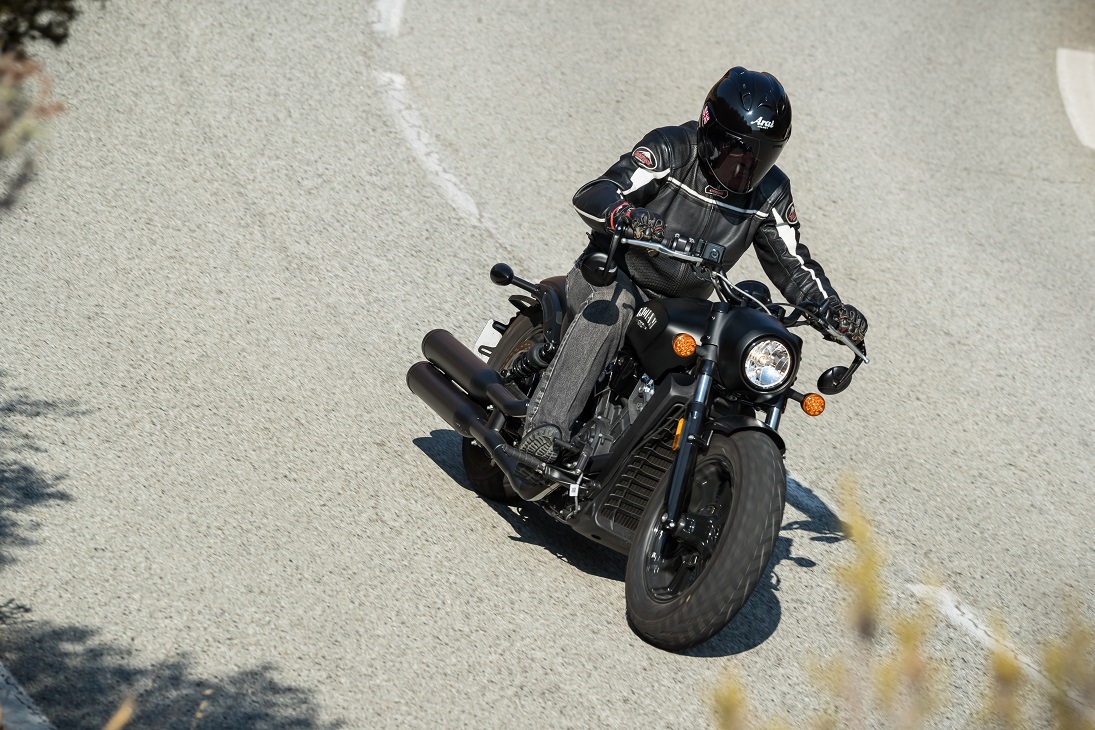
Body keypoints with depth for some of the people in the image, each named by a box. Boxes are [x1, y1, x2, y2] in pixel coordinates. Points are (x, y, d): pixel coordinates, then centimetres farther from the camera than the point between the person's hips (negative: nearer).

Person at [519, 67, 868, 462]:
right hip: (613, 274, -5)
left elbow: (792, 262, 8)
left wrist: (833, 308, -11)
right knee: (614, 306, -38)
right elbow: (591, 195, -24)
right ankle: (544, 428, -45)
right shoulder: (670, 149, -14)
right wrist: (625, 215, -48)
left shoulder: (770, 194, 2)